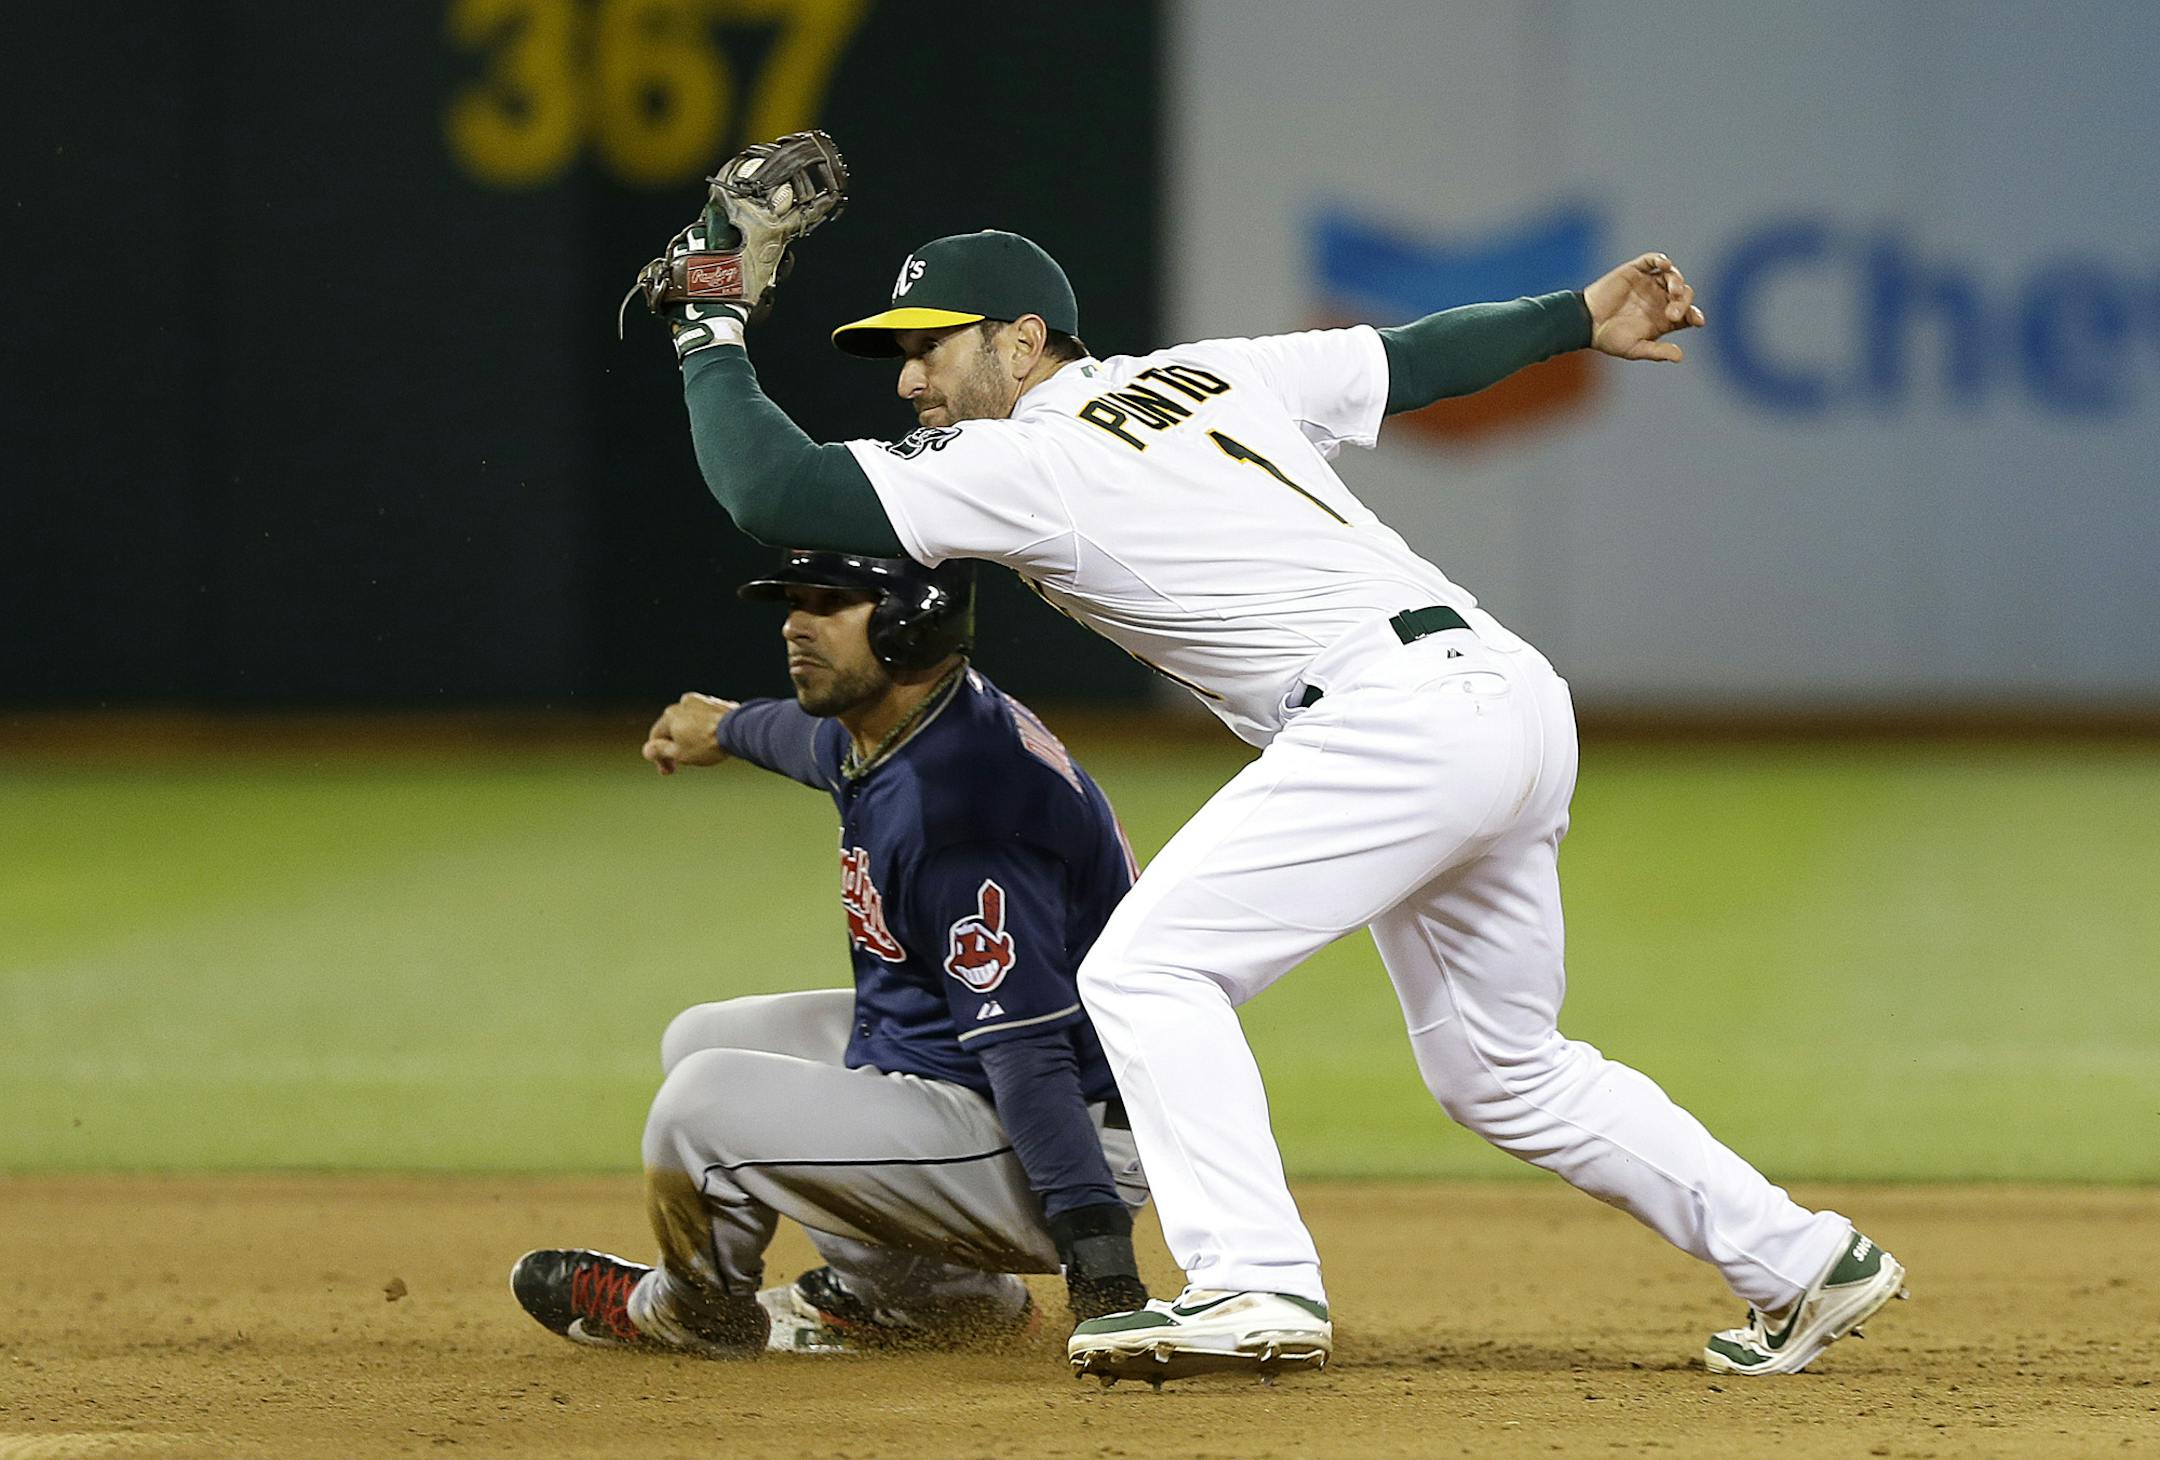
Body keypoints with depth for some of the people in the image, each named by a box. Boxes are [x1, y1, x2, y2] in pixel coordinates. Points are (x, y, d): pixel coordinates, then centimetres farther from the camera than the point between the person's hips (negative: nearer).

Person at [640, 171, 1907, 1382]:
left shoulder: (1027, 461, -4)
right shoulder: (1208, 376, 18)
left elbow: (771, 489, -9)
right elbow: (1405, 360, 27)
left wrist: (711, 340, 4)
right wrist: (1576, 321, 39)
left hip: (1404, 714, -9)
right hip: (1518, 698, 9)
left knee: (1148, 970, -8)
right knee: (1502, 1074, 21)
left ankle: (1255, 1289, -18)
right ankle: (1799, 1260, 24)